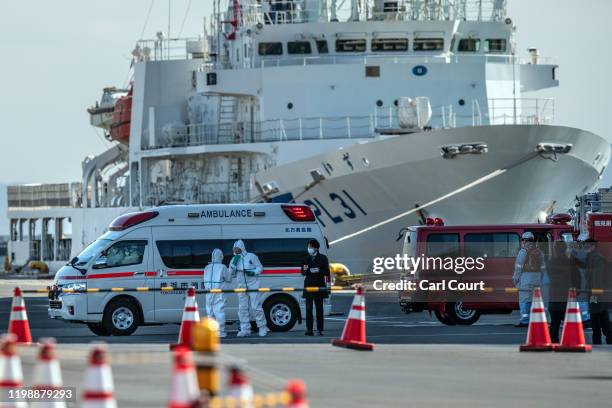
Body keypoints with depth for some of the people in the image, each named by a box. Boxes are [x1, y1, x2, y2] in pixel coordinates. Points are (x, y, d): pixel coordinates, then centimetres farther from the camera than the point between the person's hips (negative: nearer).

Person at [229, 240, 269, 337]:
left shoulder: (251, 257, -1)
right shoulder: (234, 260, 10)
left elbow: (260, 268, 2)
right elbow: (231, 274, 6)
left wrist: (253, 272, -16)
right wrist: (234, 263, -8)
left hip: (253, 285, -4)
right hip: (241, 287, 4)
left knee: (256, 307, -7)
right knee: (243, 309, 3)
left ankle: (263, 328, 1)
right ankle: (245, 330, 8)